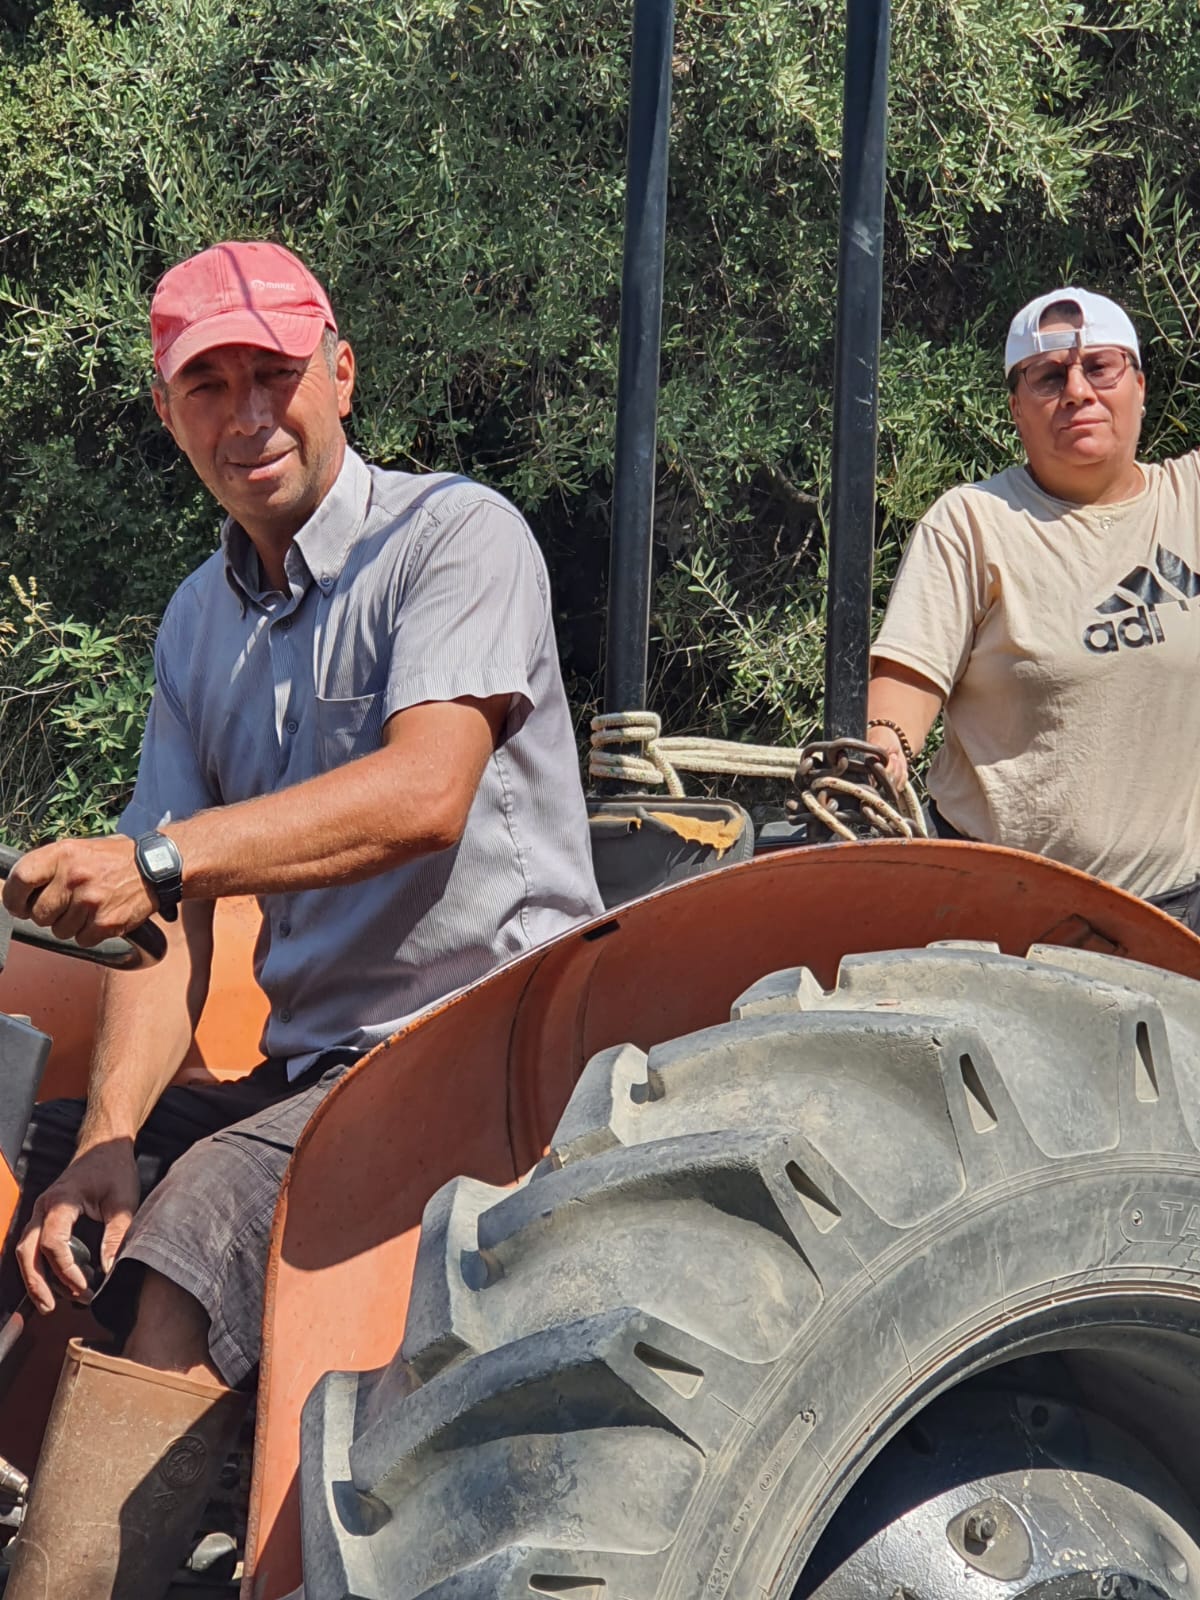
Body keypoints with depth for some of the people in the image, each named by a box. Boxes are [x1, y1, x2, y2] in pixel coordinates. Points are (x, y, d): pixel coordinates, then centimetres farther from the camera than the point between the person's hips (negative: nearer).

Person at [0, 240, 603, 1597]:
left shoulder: (454, 534, -6)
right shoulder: (196, 624, 15)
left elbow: (426, 795, -23)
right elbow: (170, 920, 8)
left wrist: (164, 855, -34)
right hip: (309, 1069, 8)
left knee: (198, 1225, -30)